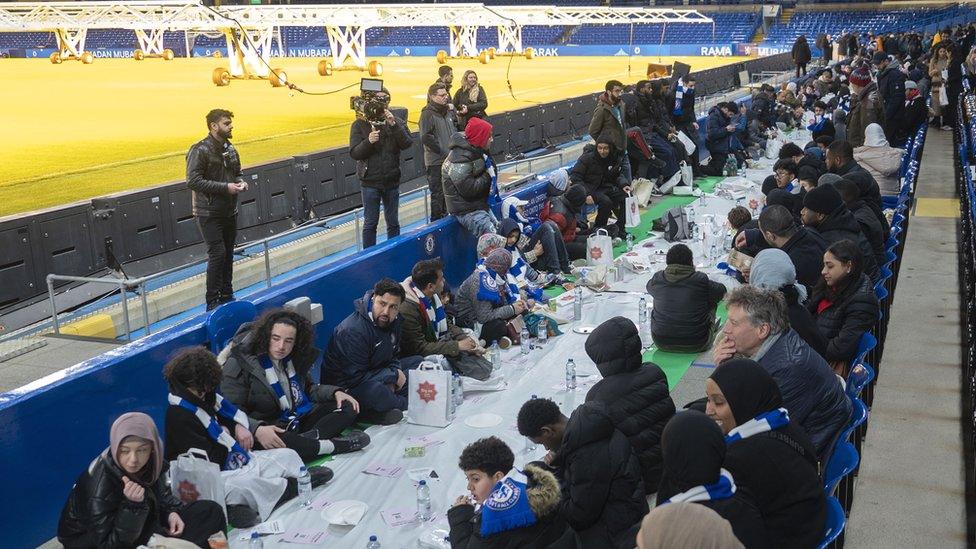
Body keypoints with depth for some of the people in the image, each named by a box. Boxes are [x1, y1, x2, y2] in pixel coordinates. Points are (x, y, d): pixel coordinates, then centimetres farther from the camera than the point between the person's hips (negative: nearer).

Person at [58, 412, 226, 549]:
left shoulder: (149, 463, -13)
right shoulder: (99, 485, -30)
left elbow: (161, 491, 8)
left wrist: (171, 512, -11)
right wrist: (132, 506, -38)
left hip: (139, 526, 7)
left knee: (211, 511, -2)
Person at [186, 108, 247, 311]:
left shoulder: (230, 149, 10)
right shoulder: (200, 150, -14)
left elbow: (237, 172, 24)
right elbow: (193, 181, -21)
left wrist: (241, 182, 0)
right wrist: (225, 187, -23)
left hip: (229, 211, 7)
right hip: (209, 213, -7)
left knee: (228, 254, 12)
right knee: (217, 254, -10)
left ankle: (227, 296, 24)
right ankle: (213, 302, -1)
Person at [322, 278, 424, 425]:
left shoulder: (394, 320, -1)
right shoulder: (352, 330, -28)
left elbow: (394, 355, 14)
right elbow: (356, 378, -28)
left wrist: (391, 381, -8)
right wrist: (394, 375, -19)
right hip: (346, 386, -10)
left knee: (419, 362, 5)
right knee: (373, 390, -42)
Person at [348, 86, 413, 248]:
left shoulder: (397, 122, 2)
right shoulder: (360, 125, -4)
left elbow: (406, 144, -12)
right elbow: (354, 153, -10)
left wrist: (393, 125, -23)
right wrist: (368, 141, -28)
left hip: (392, 181, 2)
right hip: (370, 182, -2)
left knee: (393, 222, 13)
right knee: (370, 223, 4)